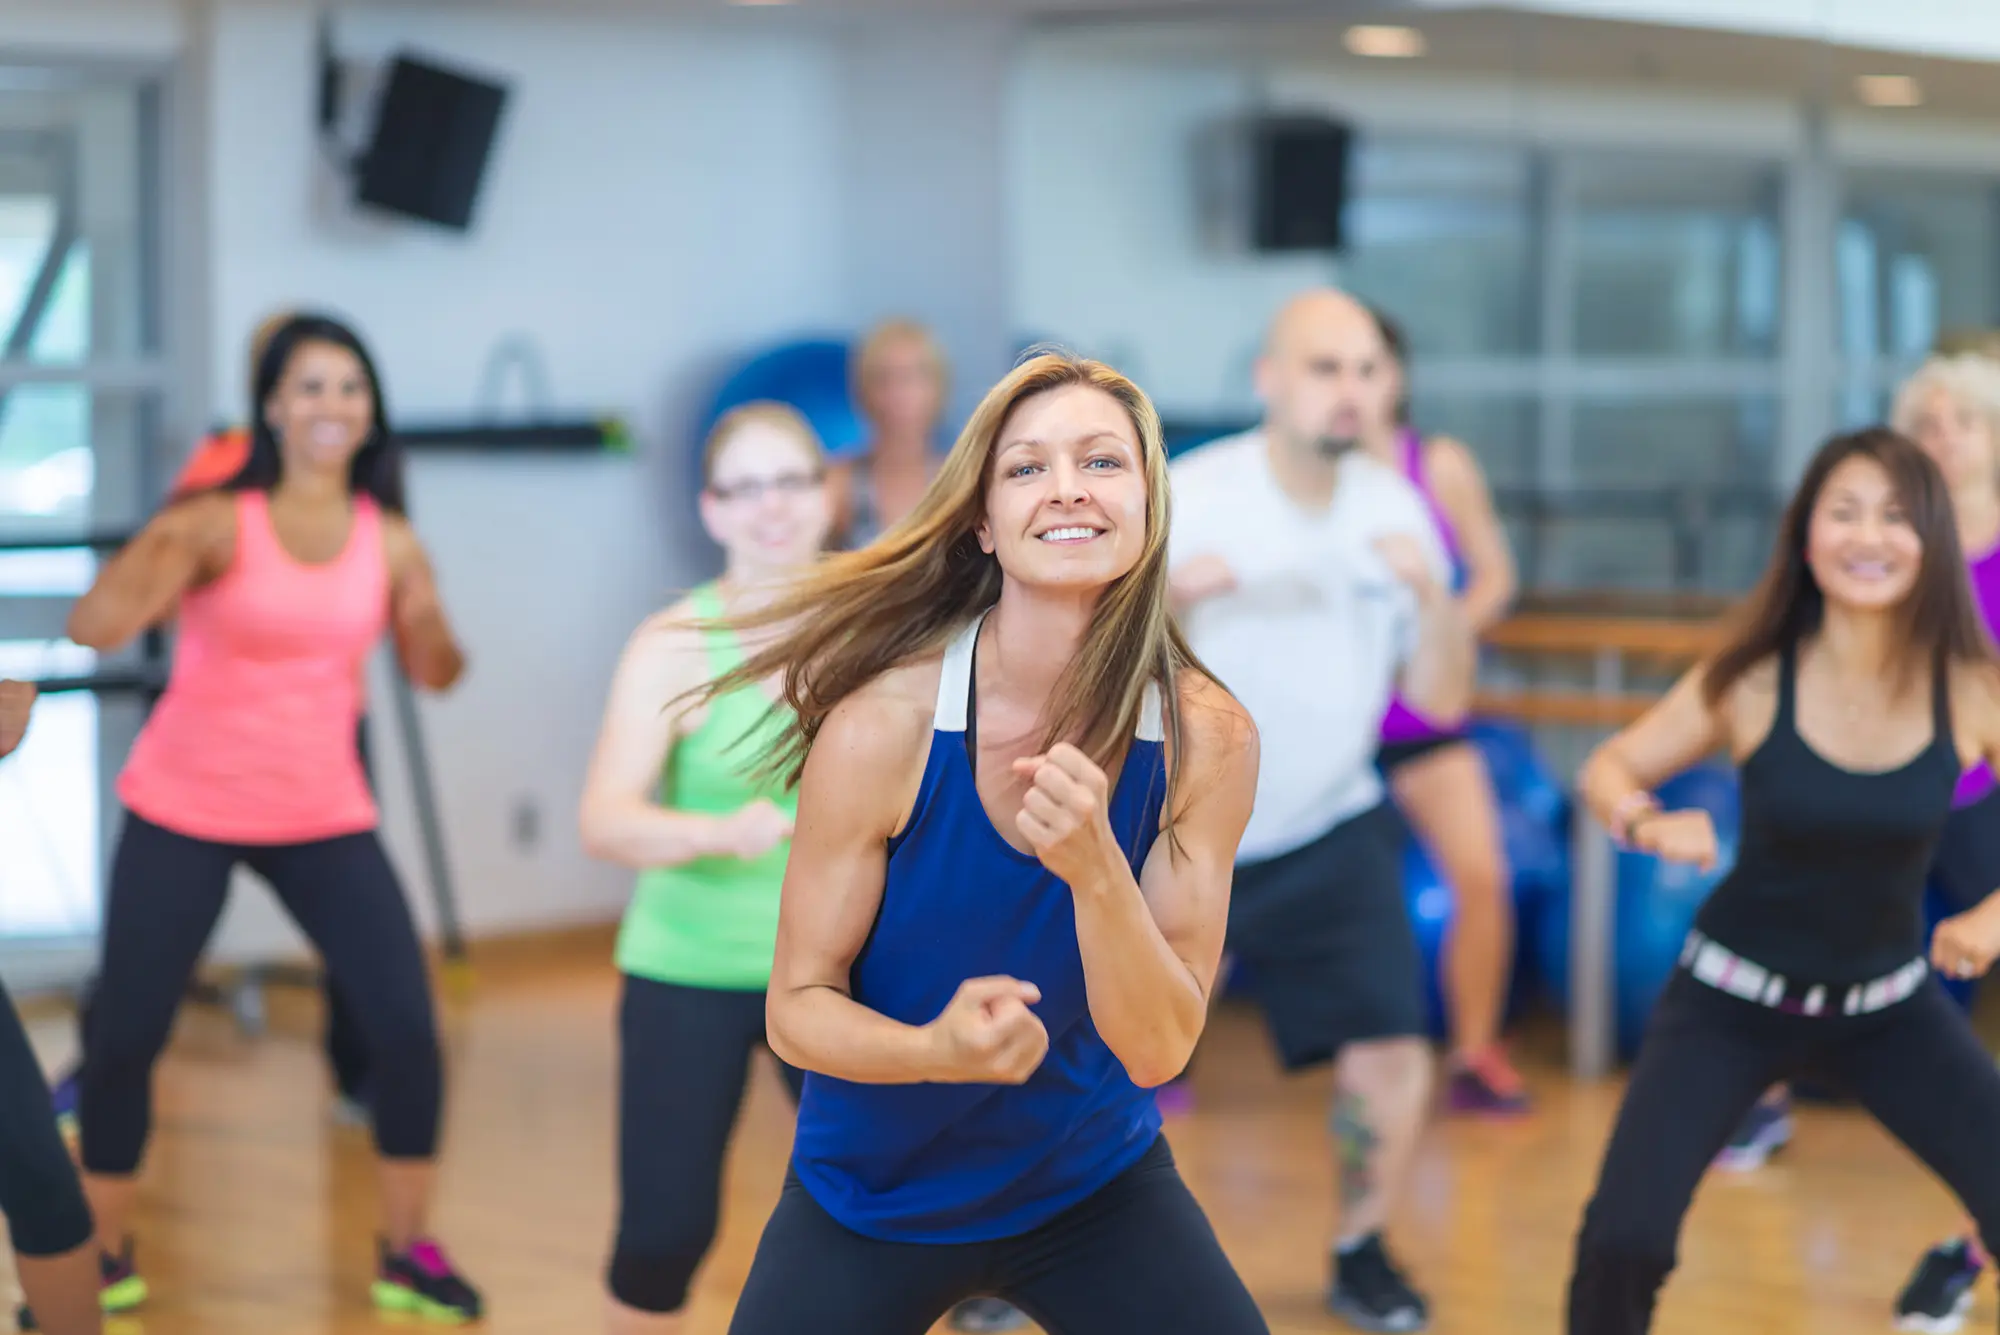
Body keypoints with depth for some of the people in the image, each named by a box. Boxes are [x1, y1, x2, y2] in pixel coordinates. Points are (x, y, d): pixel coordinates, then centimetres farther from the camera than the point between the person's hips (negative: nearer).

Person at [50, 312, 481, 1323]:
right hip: (183, 813, -3)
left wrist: (429, 628, -21)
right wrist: (157, 551, -40)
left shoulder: (388, 540, 0)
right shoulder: (220, 522, -12)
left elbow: (432, 674, 1)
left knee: (407, 1025, -7)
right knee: (124, 1035, -3)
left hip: (324, 818, 3)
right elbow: (95, 628, -22)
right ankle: (106, 1259, 18)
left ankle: (407, 1253, 11)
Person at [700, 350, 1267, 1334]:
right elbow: (797, 1007, -14)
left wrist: (1094, 870, -33)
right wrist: (936, 1049, -35)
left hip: (1097, 1184, 2)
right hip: (869, 1199, -1)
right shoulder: (879, 728, -22)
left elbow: (1157, 1049, -16)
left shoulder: (1205, 739, -16)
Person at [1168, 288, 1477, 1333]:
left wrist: (1433, 593, -20)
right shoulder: (1191, 494, -15)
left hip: (1327, 835, 2)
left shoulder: (1393, 507, -3)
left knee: (1390, 1059, -8)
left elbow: (1442, 699, -2)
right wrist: (1168, 589, -35)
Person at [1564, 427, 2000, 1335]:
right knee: (1624, 1240, -16)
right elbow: (1608, 769, -3)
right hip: (1734, 999, -2)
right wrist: (1649, 823, -24)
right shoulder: (1752, 682, -16)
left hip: (1890, 1006, 2)